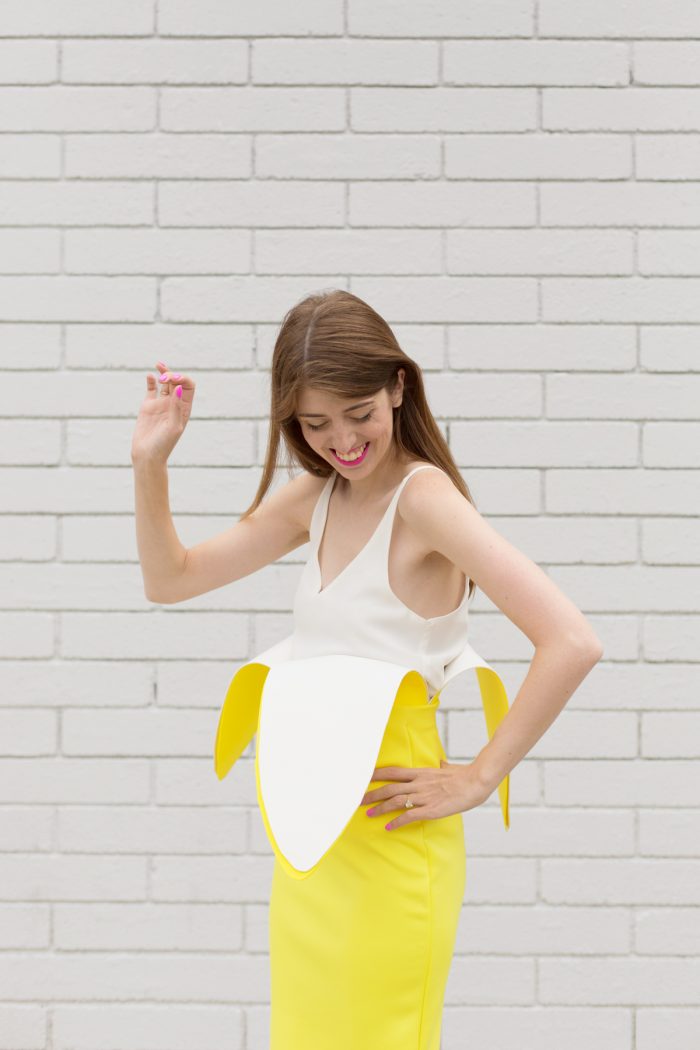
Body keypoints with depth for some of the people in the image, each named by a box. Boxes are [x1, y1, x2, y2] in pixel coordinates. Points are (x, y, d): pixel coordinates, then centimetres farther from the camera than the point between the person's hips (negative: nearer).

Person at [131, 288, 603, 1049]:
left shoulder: (422, 494, -15)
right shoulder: (315, 499, 8)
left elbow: (572, 642, -24)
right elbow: (171, 579, 15)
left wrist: (479, 778, -16)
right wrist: (149, 461, 1)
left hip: (385, 831, -8)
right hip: (306, 835, 8)